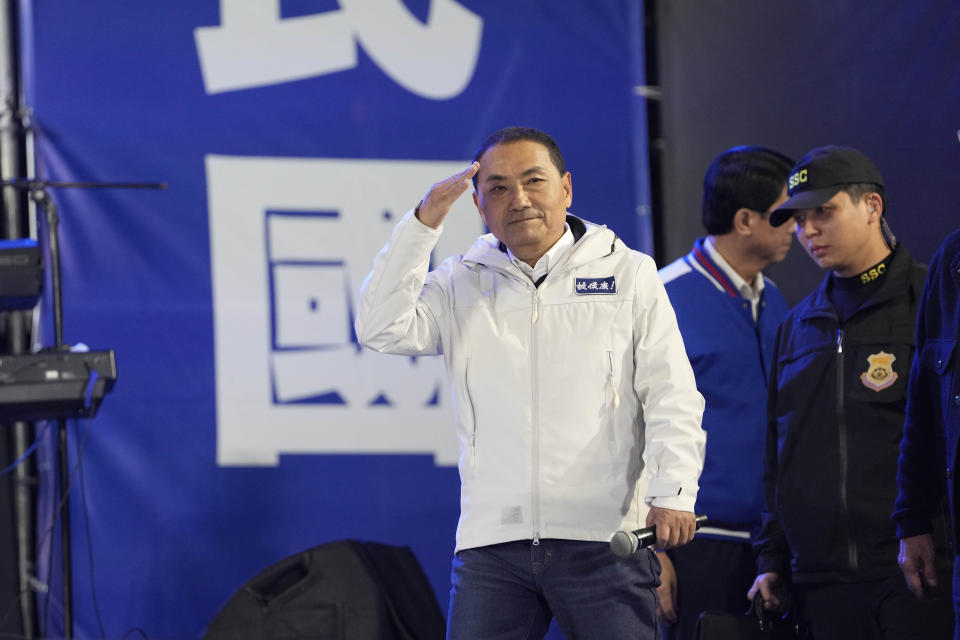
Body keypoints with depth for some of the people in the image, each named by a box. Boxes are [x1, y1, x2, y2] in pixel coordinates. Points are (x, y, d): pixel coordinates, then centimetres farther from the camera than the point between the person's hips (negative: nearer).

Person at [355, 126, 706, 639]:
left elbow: (671, 398, 3)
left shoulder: (629, 275, 9)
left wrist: (673, 494, -12)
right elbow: (381, 328, -2)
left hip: (605, 539, -1)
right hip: (492, 541, 2)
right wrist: (423, 224, -5)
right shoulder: (461, 285, 14)